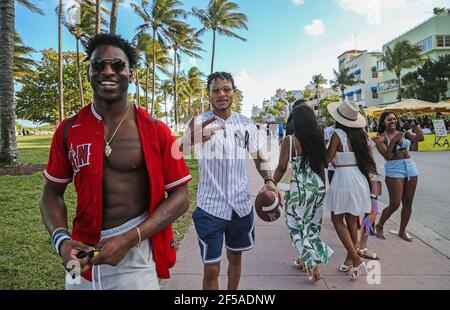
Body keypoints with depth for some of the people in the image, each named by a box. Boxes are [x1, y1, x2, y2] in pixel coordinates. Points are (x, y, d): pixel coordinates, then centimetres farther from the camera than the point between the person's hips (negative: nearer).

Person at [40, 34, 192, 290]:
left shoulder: (156, 131, -9)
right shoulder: (68, 130, 0)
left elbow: (180, 197, -9)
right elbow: (53, 192, 9)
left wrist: (129, 240, -18)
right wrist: (62, 240, -9)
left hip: (136, 258, -3)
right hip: (83, 254, 4)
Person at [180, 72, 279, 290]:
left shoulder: (246, 123, 2)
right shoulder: (199, 122, -9)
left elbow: (259, 157, 12)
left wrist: (268, 180, -7)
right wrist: (191, 138, -49)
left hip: (241, 205, 4)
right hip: (210, 207, -3)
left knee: (235, 257, 22)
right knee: (211, 269, 5)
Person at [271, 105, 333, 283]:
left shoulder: (290, 140, -11)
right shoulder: (318, 139, 4)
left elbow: (281, 167, -14)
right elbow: (321, 165, 10)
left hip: (300, 187, -6)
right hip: (318, 185, 6)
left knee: (297, 225, 9)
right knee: (312, 224, 18)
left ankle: (313, 266, 4)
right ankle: (305, 259, 33)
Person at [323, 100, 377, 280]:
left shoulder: (338, 134, -14)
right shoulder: (360, 134, 5)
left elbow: (327, 159, -10)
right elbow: (368, 155, 11)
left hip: (343, 179, -7)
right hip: (360, 178, 7)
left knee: (337, 219, 7)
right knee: (352, 220, 15)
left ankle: (356, 259, 0)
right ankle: (349, 259, 25)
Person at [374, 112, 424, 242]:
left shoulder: (403, 133, 9)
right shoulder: (381, 138, -4)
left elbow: (420, 138, -4)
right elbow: (387, 156, -14)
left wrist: (414, 124, -10)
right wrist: (393, 141, -24)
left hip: (410, 167, 5)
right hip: (394, 169, -5)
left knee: (408, 203, 8)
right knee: (394, 204, -5)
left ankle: (402, 231, 24)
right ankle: (379, 226, 19)